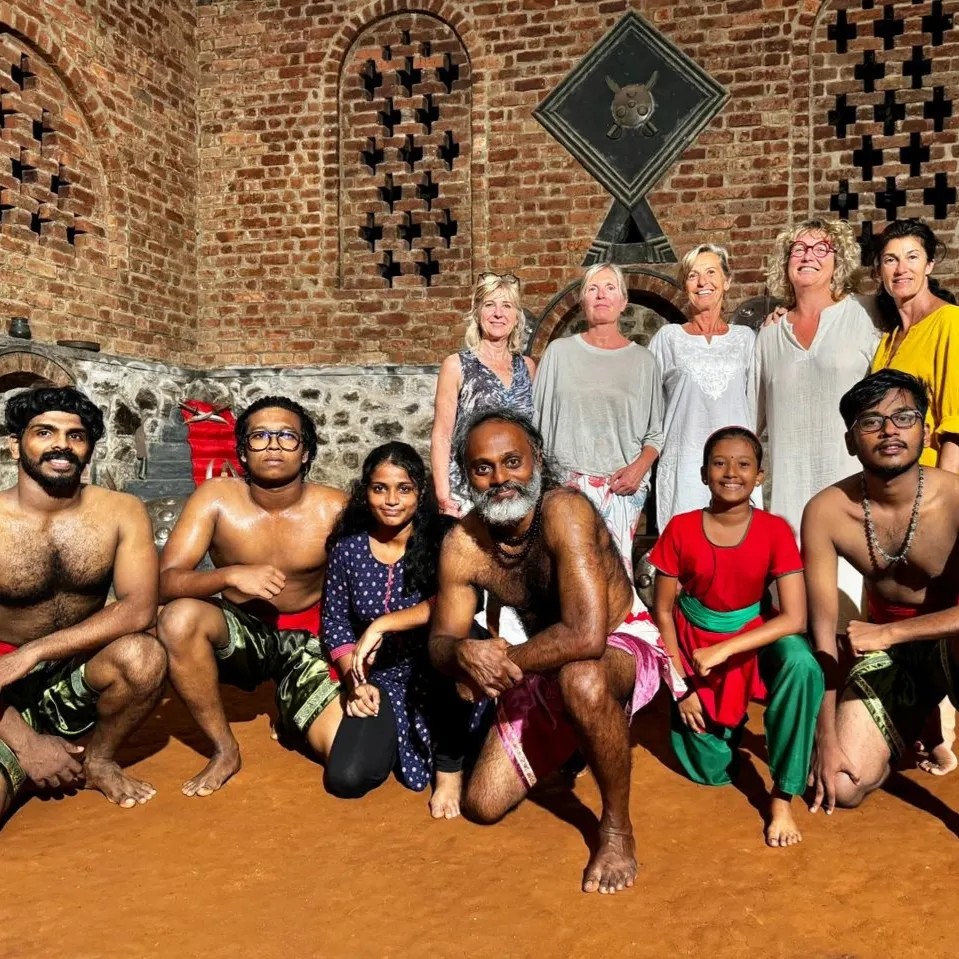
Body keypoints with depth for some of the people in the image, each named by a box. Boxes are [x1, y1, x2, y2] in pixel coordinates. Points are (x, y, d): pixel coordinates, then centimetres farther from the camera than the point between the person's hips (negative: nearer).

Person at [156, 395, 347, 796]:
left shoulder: (334, 509, -14)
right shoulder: (215, 498, -14)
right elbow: (164, 583, -19)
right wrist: (231, 575, -38)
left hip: (308, 640, 0)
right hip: (241, 632, 1)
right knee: (178, 618, -34)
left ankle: (292, 719, 19)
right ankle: (224, 750, -10)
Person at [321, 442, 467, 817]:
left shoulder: (440, 539, -12)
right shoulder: (348, 548, -3)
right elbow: (335, 623, 4)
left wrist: (381, 624, -29)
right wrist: (356, 682, -8)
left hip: (438, 673, -2)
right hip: (383, 679, 3)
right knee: (346, 779, -18)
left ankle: (449, 765, -15)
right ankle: (387, 734, 21)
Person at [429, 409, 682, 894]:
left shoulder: (564, 510, -31)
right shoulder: (462, 546, -14)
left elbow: (586, 636, -39)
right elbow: (441, 641, -5)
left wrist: (502, 662, -28)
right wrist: (464, 654, -29)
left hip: (621, 644, -6)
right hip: (546, 668, 6)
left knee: (580, 679, -42)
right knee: (482, 805, 4)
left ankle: (617, 827, -15)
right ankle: (568, 740, 35)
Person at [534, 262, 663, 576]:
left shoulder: (643, 360, 8)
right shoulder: (559, 351, 6)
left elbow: (656, 432, 9)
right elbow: (539, 420, 9)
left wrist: (639, 467, -7)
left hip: (623, 486, 1)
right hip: (567, 482, -1)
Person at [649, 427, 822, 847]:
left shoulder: (775, 530, -15)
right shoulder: (681, 529, -14)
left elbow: (795, 618, -20)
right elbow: (663, 611, -6)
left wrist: (723, 651, -28)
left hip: (754, 639, 0)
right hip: (695, 645, 1)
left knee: (801, 665, -35)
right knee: (711, 772, -2)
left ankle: (782, 797, -18)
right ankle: (725, 725, 36)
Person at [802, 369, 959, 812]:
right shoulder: (826, 512, -18)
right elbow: (822, 630, -14)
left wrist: (889, 632, -31)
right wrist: (826, 737, -13)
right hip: (885, 649, 3)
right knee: (843, 788, -7)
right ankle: (916, 724, 23)